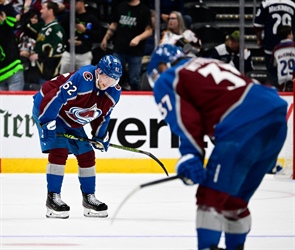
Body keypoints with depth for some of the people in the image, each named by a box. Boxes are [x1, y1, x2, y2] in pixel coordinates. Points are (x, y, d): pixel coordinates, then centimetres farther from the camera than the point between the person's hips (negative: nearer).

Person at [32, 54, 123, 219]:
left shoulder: (114, 93, -10)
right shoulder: (82, 78, -35)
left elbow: (103, 114, 8)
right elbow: (55, 97, -34)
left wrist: (101, 136, 7)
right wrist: (47, 124, -33)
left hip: (72, 122, 8)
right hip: (47, 109, -8)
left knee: (87, 155, 6)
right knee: (59, 150, -21)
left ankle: (89, 197, 18)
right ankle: (53, 198, -17)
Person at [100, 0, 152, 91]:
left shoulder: (144, 10, -4)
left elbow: (149, 30, -6)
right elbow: (114, 25, 19)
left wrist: (138, 38, -23)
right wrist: (105, 39, 15)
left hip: (135, 52, -4)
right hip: (119, 49, 4)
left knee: (134, 81, 1)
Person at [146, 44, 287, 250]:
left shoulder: (167, 80, 13)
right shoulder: (212, 65, 35)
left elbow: (186, 121, -4)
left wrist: (190, 156, -11)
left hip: (243, 128, -8)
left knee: (211, 196, -2)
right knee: (235, 198, 21)